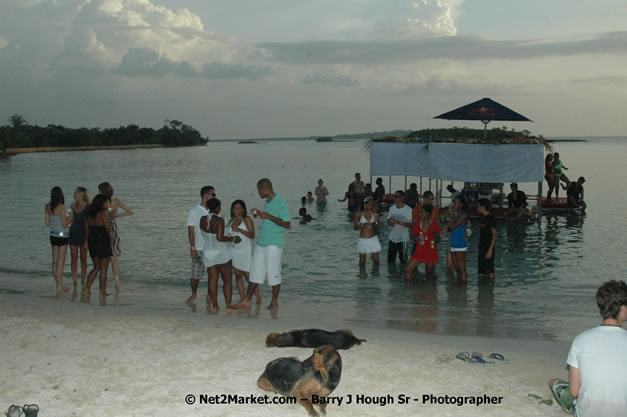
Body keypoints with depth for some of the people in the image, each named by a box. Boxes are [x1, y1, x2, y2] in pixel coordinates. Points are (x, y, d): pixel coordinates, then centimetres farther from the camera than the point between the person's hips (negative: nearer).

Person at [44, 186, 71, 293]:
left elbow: (47, 223, 7)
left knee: (55, 262, 12)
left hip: (53, 235, 7)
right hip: (62, 236, -7)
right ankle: (59, 287, 3)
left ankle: (59, 285, 21)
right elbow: (64, 225, -16)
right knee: (61, 262, -1)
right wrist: (70, 217, 0)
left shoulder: (47, 206, 2)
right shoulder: (62, 207, -17)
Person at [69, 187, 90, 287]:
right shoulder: (73, 206, 6)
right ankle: (75, 282, 10)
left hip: (83, 234, -5)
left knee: (83, 259, 5)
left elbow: (88, 223, -12)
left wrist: (87, 239, -14)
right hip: (73, 233, 5)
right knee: (74, 259, 5)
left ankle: (83, 282, 13)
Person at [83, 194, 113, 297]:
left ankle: (86, 289, 10)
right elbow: (109, 229, -14)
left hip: (92, 242, 7)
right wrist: (112, 222, 4)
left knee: (96, 268, 18)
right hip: (103, 242, -7)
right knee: (103, 269, 4)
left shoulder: (89, 214, 7)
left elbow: (87, 229, 11)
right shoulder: (103, 214, -15)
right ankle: (102, 292, 9)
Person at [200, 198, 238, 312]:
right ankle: (228, 305, 3)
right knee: (227, 280, 6)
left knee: (213, 279, 8)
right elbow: (220, 237, -27)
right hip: (222, 253, -5)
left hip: (208, 253, 5)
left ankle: (214, 306, 5)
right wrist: (233, 238, -13)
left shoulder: (202, 219, -2)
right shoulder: (219, 221, -20)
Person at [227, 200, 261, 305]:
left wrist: (239, 230, -23)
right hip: (233, 251, 6)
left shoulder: (247, 219, -4)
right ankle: (242, 299, 5)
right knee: (238, 275, 2)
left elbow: (252, 235, -14)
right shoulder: (231, 221, 13)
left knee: (248, 276, -8)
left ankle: (259, 298, 2)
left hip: (245, 251, -6)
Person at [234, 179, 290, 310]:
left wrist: (268, 216, -20)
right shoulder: (268, 202, 14)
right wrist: (259, 213, 10)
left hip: (274, 244, -8)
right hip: (262, 242, 8)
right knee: (255, 271, 9)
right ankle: (247, 300, 14)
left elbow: (287, 224, -18)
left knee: (273, 272, 0)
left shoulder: (281, 203, -13)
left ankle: (274, 301, 14)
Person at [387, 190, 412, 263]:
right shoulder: (392, 208, 7)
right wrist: (390, 222, -10)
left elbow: (411, 224, -15)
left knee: (403, 260, 3)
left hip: (403, 238, -5)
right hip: (392, 237, 5)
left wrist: (399, 222, -26)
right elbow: (388, 221, 15)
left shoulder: (408, 209, -11)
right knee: (390, 259, 11)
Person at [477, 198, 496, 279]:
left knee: (490, 272, -5)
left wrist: (490, 250, -21)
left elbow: (494, 235, -16)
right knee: (483, 272, 11)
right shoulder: (483, 218, 13)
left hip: (488, 249, -9)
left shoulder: (491, 218, -12)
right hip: (482, 248, 9)